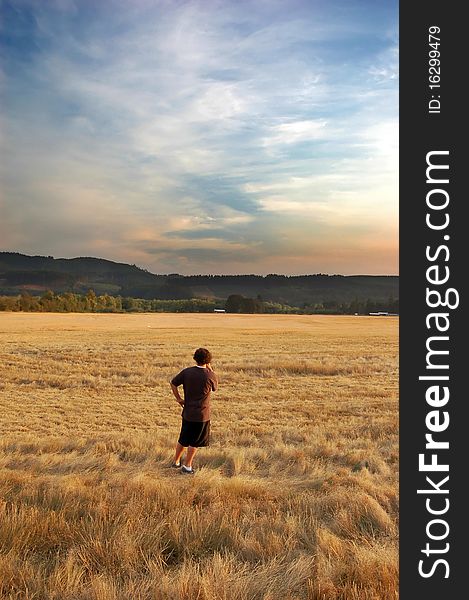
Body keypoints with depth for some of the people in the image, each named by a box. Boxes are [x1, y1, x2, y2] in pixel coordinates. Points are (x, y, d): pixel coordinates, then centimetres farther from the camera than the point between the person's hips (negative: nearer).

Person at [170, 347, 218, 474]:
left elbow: (173, 383, 2)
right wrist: (210, 369, 6)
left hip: (187, 412, 4)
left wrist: (178, 398, 11)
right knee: (195, 442, 10)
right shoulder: (210, 375, -15)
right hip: (201, 414, -4)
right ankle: (187, 466, 17)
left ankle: (176, 461, 33)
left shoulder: (186, 372, -6)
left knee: (183, 439, 21)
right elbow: (215, 387, 6)